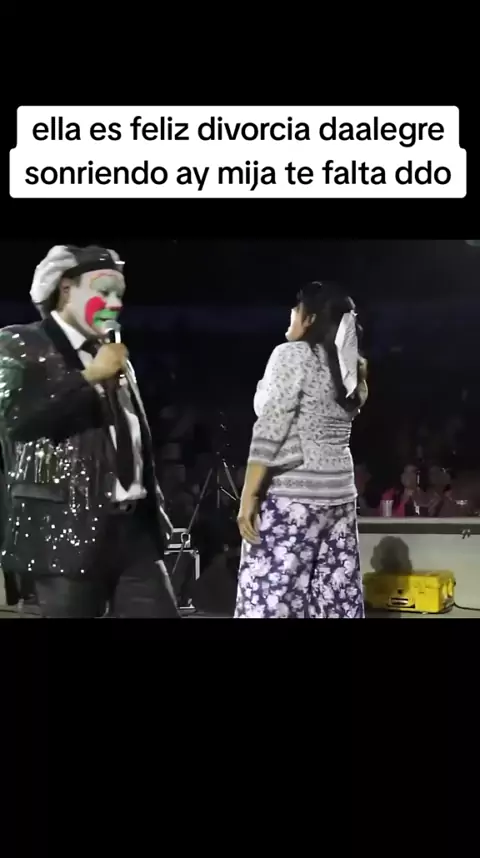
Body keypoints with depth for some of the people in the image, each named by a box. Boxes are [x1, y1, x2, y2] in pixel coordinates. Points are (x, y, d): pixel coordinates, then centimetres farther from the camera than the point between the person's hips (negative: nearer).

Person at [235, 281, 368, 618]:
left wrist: (248, 496, -14)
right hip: (340, 495, 8)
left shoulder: (293, 354, -8)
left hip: (290, 496, -8)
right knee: (339, 602, 7)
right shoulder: (348, 368, 14)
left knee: (266, 601, -8)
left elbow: (269, 431, -14)